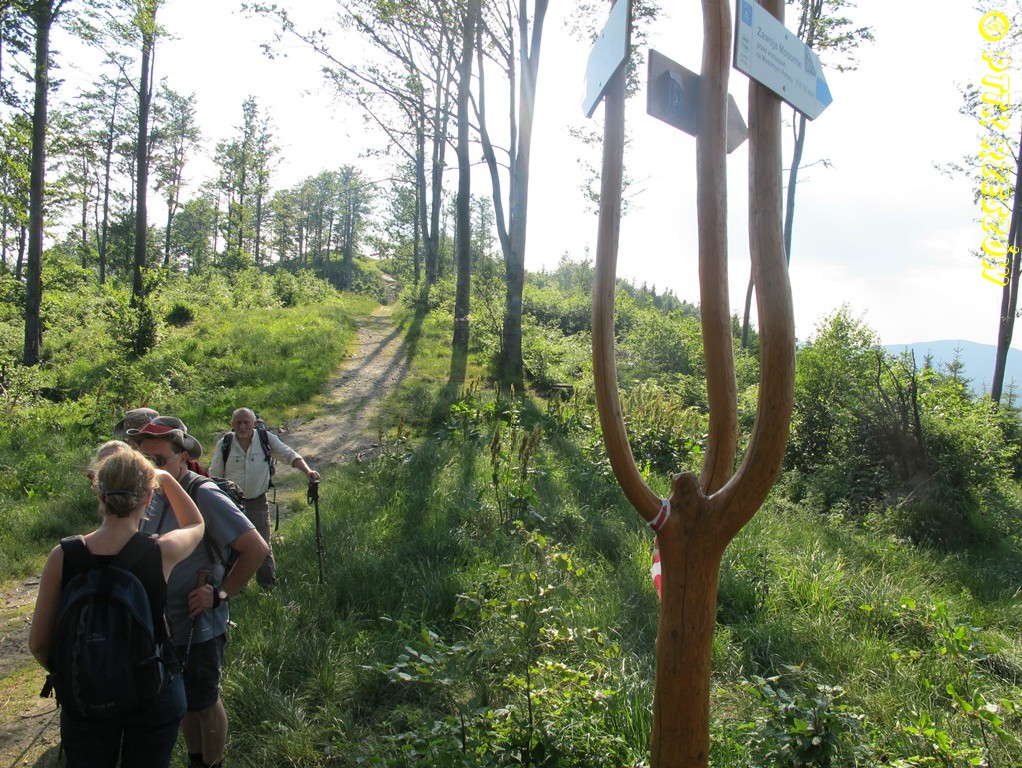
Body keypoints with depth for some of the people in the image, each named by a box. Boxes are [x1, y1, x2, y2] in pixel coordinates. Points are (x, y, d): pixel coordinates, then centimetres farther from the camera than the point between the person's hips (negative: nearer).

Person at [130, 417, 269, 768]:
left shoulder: (204, 495, -23)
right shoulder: (155, 493, -1)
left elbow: (256, 548, -26)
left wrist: (220, 594, -21)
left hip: (198, 626, -7)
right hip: (162, 622, 7)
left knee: (204, 702, 12)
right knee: (182, 699, 23)